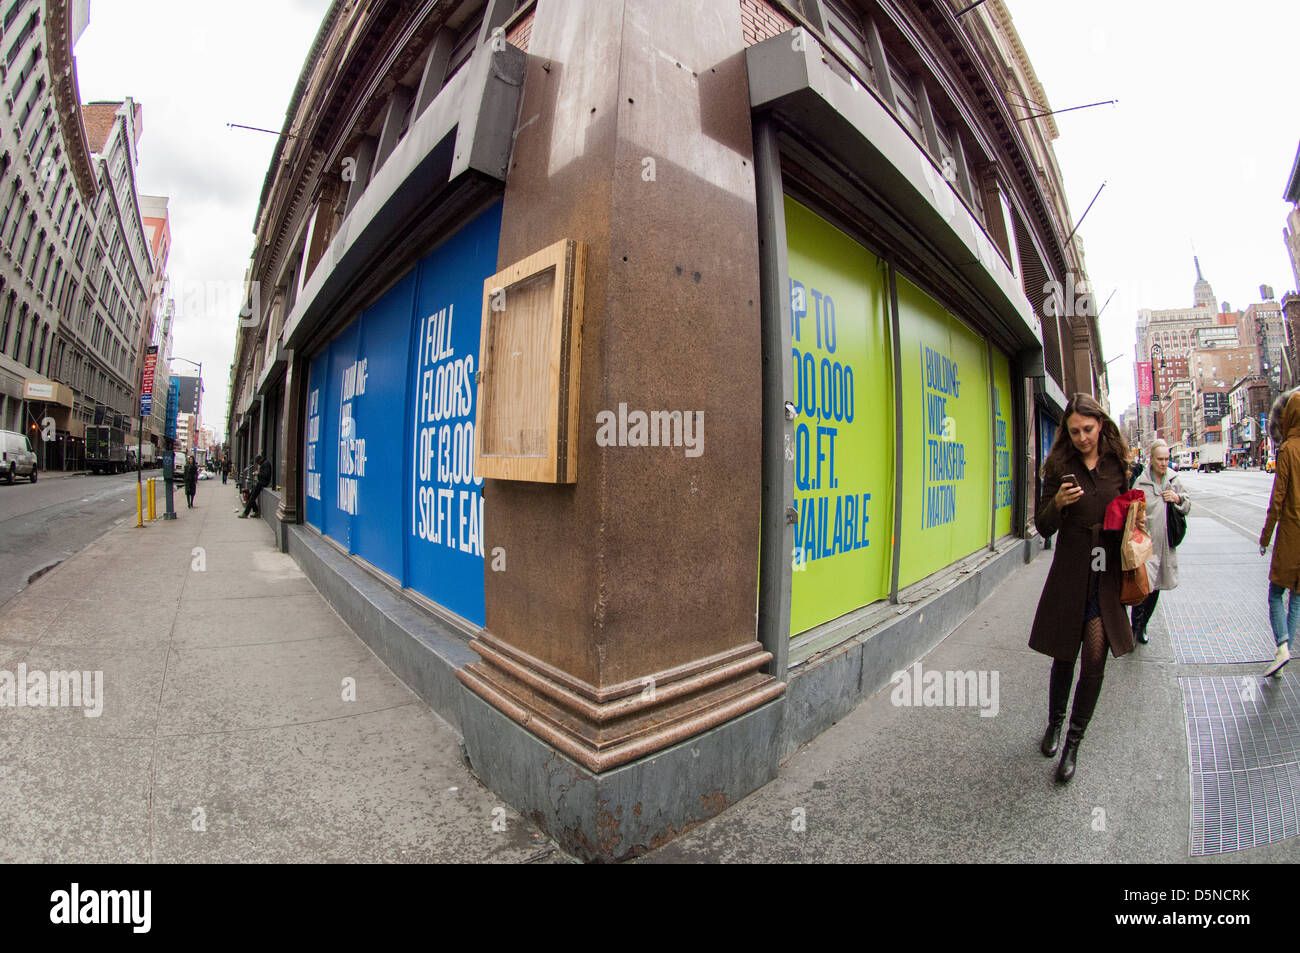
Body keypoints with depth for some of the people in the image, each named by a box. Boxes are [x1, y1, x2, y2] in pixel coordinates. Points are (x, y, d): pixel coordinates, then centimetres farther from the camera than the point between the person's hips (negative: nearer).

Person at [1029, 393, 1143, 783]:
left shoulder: (1117, 464, 5)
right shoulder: (1059, 467, -2)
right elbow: (1043, 527, -2)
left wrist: (1136, 518, -5)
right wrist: (1058, 503, -21)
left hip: (1107, 574, 1)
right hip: (1070, 572, -1)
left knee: (1095, 658, -2)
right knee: (1065, 655, 10)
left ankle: (1074, 741, 14)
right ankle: (1054, 722, 33)